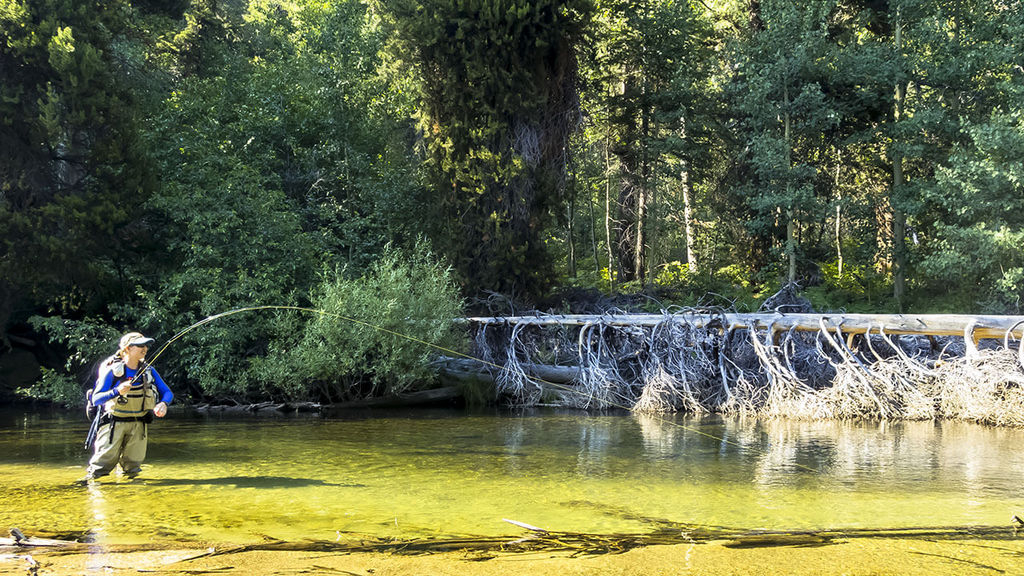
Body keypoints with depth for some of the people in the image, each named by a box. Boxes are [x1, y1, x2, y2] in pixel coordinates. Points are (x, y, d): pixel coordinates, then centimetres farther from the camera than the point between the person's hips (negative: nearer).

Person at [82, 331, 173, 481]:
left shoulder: (149, 371, 1)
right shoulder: (113, 370, -12)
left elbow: (167, 393, 5)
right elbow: (95, 399, -15)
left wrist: (163, 404, -18)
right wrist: (117, 391, -32)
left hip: (138, 426, 4)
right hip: (114, 423, -4)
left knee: (132, 468, 7)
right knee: (101, 465, -8)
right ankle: (88, 481, 17)